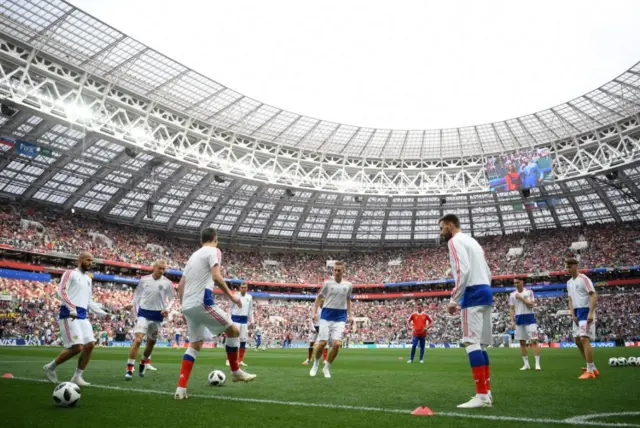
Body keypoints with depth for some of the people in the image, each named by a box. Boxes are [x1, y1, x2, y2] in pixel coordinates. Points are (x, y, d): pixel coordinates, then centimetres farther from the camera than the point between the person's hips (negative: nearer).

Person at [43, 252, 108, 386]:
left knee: (90, 344, -2)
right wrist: (72, 308, -26)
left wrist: (103, 313, 18)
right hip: (69, 315, -8)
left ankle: (77, 376, 8)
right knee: (77, 347, -15)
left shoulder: (88, 279, 24)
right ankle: (50, 367, 8)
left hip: (82, 316, 8)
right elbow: (61, 291, -13)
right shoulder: (70, 273, 1)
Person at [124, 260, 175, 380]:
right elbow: (137, 293, 11)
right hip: (144, 313, -1)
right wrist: (133, 304, -2)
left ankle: (144, 363, 41)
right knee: (137, 339, -18)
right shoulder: (144, 279, -3)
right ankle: (129, 369, -11)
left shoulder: (167, 283, -6)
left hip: (158, 316, 1)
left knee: (151, 342, 15)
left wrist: (167, 309, -14)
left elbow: (172, 298, 2)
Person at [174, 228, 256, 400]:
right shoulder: (213, 251, -1)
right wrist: (231, 296, -9)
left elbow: (180, 285, 21)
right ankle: (235, 371, 15)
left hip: (187, 305, 8)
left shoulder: (193, 255, 23)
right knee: (233, 330, 6)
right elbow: (216, 277, -17)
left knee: (195, 345, 15)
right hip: (202, 302, -8)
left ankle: (181, 389, 8)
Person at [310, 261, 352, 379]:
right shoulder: (327, 283, -2)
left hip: (340, 318, 1)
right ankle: (316, 363, 23)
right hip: (326, 316, -1)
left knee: (337, 344, -11)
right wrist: (314, 312, -3)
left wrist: (349, 315, 12)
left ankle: (327, 368, 9)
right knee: (322, 343, -5)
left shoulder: (348, 285, 4)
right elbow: (319, 297, 6)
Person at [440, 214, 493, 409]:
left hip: (473, 292, -10)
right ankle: (486, 393, 12)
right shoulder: (472, 241, 26)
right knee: (480, 343, 10)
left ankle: (482, 395, -15)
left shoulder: (455, 241, -4)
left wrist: (453, 300, -15)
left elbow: (463, 271, -18)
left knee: (471, 342, -12)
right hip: (486, 291, 10)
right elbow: (487, 273, 24)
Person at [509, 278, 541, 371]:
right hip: (519, 319, 3)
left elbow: (531, 304, -12)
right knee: (522, 342, 6)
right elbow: (511, 309, 8)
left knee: (534, 340, -8)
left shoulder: (529, 292, 0)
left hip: (529, 318, -3)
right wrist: (512, 321, 0)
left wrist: (521, 298, -14)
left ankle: (537, 364, -5)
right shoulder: (512, 295, 8)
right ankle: (526, 364, 14)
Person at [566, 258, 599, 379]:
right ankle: (592, 368, 20)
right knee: (577, 340, 10)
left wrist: (590, 313, -24)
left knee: (584, 338, -15)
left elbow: (594, 295, -17)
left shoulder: (583, 279, -11)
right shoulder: (569, 282, 14)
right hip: (577, 313, 9)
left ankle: (590, 371, -11)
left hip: (586, 312, -9)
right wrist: (572, 314, 2)